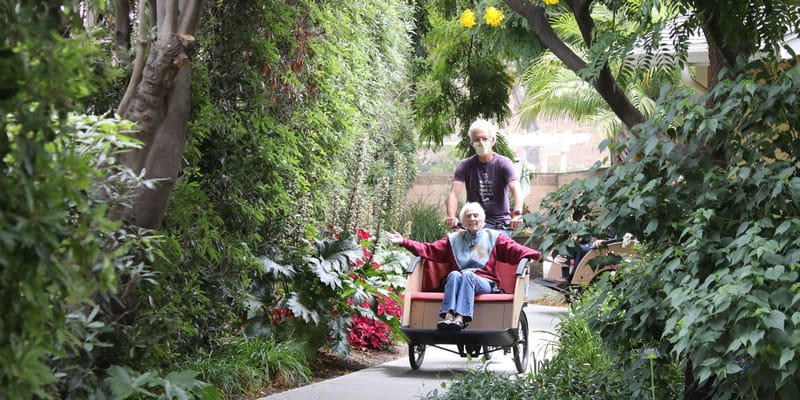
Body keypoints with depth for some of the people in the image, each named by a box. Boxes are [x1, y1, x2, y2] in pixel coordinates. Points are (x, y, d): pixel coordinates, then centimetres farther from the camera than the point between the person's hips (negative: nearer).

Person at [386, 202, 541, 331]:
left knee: (467, 275, -33)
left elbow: (514, 250, 5)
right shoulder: (454, 239, 24)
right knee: (454, 274, -31)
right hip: (458, 282, 2)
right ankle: (448, 316, -49)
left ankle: (460, 318, -51)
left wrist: (534, 254, -13)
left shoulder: (493, 237, 19)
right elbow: (430, 250, 16)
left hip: (485, 283, -2)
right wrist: (404, 242, 5)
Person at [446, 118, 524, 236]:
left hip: (500, 223, 0)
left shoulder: (503, 163, -4)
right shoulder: (465, 165, 0)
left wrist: (517, 214, -37)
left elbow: (516, 190, -18)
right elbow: (454, 193, -11)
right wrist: (451, 217, -31)